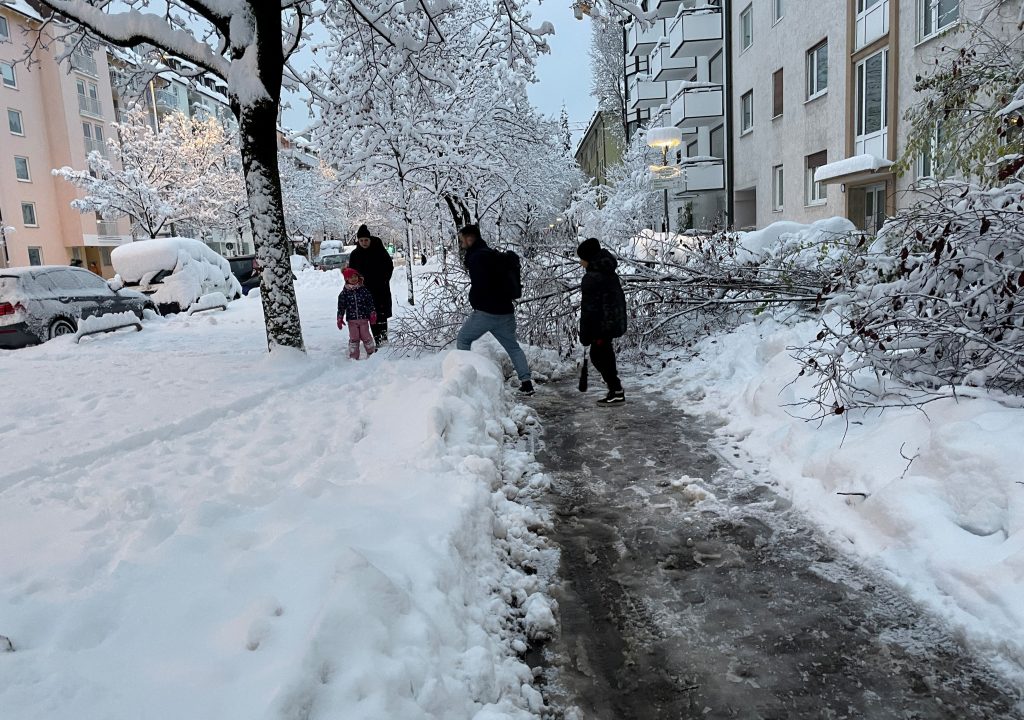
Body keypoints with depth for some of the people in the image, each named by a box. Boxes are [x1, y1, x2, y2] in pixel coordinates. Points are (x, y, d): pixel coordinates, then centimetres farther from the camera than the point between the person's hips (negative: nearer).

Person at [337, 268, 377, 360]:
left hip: (364, 318, 0)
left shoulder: (364, 290, 2)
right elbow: (341, 307, 4)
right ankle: (353, 356, 13)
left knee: (366, 337, 5)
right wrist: (340, 318, 0)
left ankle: (372, 353, 21)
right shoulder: (344, 292, 0)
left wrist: (372, 314, 0)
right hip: (352, 320, 0)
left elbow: (370, 303, 6)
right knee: (354, 338, 4)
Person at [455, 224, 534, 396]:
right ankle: (526, 382, 9)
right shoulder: (490, 254, 18)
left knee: (463, 339, 10)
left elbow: (479, 285, -21)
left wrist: (474, 302, -3)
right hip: (505, 310, 8)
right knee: (513, 346, 15)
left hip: (486, 311, -8)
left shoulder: (476, 257, -11)